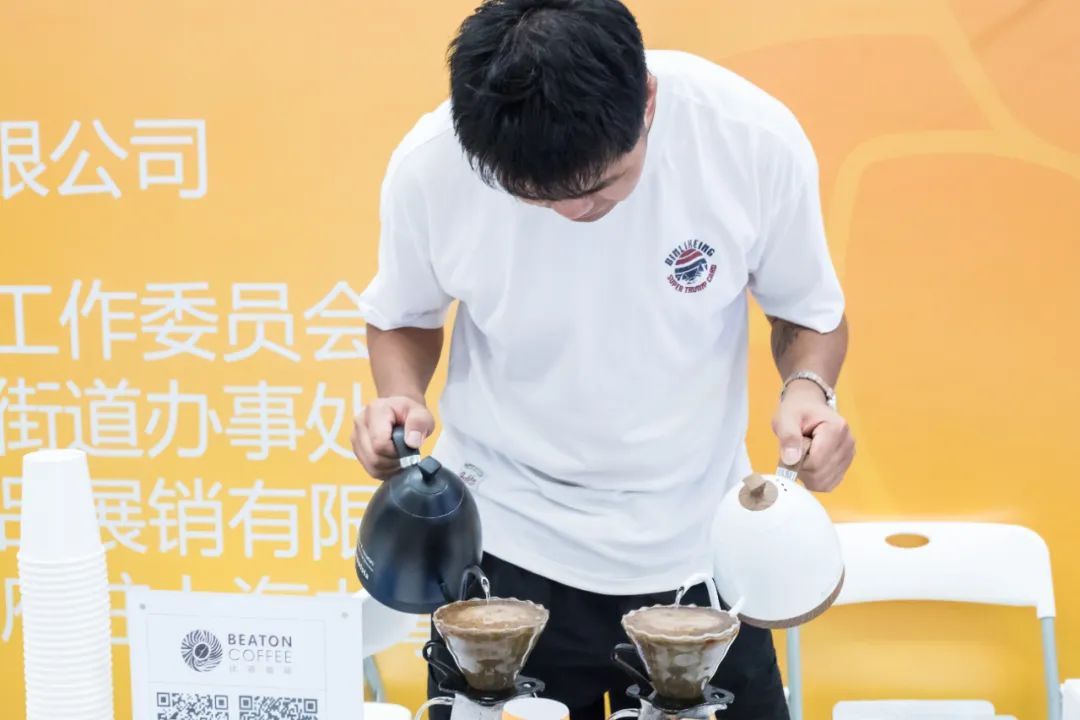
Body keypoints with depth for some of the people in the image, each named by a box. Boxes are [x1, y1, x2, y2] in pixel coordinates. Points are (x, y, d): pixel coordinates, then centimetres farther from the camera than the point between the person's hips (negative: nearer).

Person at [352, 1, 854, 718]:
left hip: (699, 544, 1)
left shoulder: (755, 139, -19)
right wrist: (401, 396, -17)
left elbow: (810, 312, -1)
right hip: (507, 546, 0)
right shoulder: (429, 165, -18)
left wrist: (808, 387, -22)